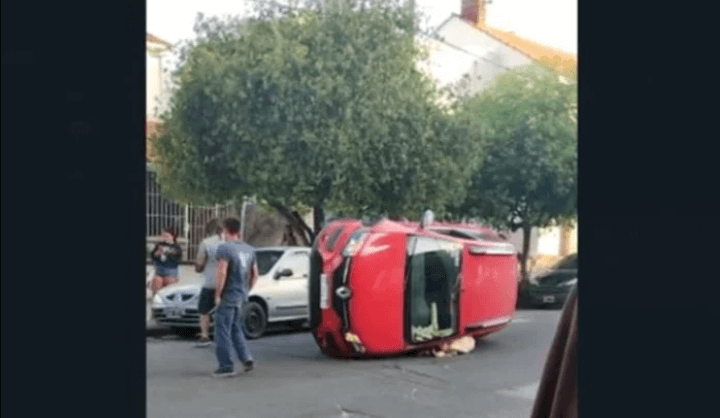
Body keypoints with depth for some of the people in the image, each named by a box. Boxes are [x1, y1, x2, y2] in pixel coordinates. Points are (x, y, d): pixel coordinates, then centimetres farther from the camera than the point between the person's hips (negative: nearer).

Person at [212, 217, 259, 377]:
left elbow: (222, 273, -19)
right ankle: (247, 358, 10)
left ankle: (226, 366, 3)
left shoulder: (224, 248, -12)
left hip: (228, 296, -7)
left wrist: (217, 294, -12)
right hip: (241, 296, 7)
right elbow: (254, 275, 14)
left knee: (223, 331, 1)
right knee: (236, 329, 20)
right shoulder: (249, 249, 11)